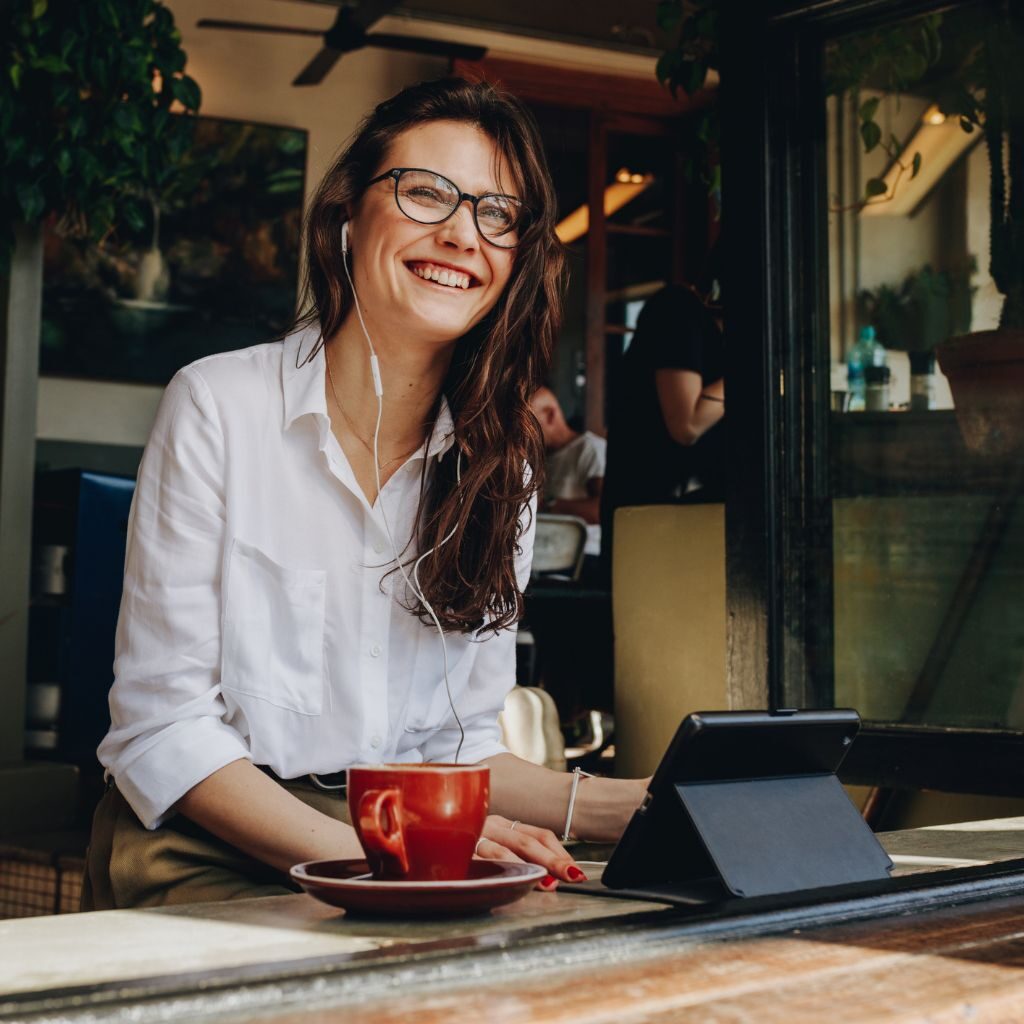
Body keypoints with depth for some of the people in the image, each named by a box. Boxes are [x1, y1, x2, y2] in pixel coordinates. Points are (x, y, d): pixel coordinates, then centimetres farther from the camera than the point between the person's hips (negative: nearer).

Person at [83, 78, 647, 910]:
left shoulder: (500, 463, 7)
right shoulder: (219, 407, -7)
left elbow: (461, 745, 10)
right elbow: (161, 726, -10)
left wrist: (635, 806, -7)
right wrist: (362, 850, -23)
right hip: (215, 857, -4)